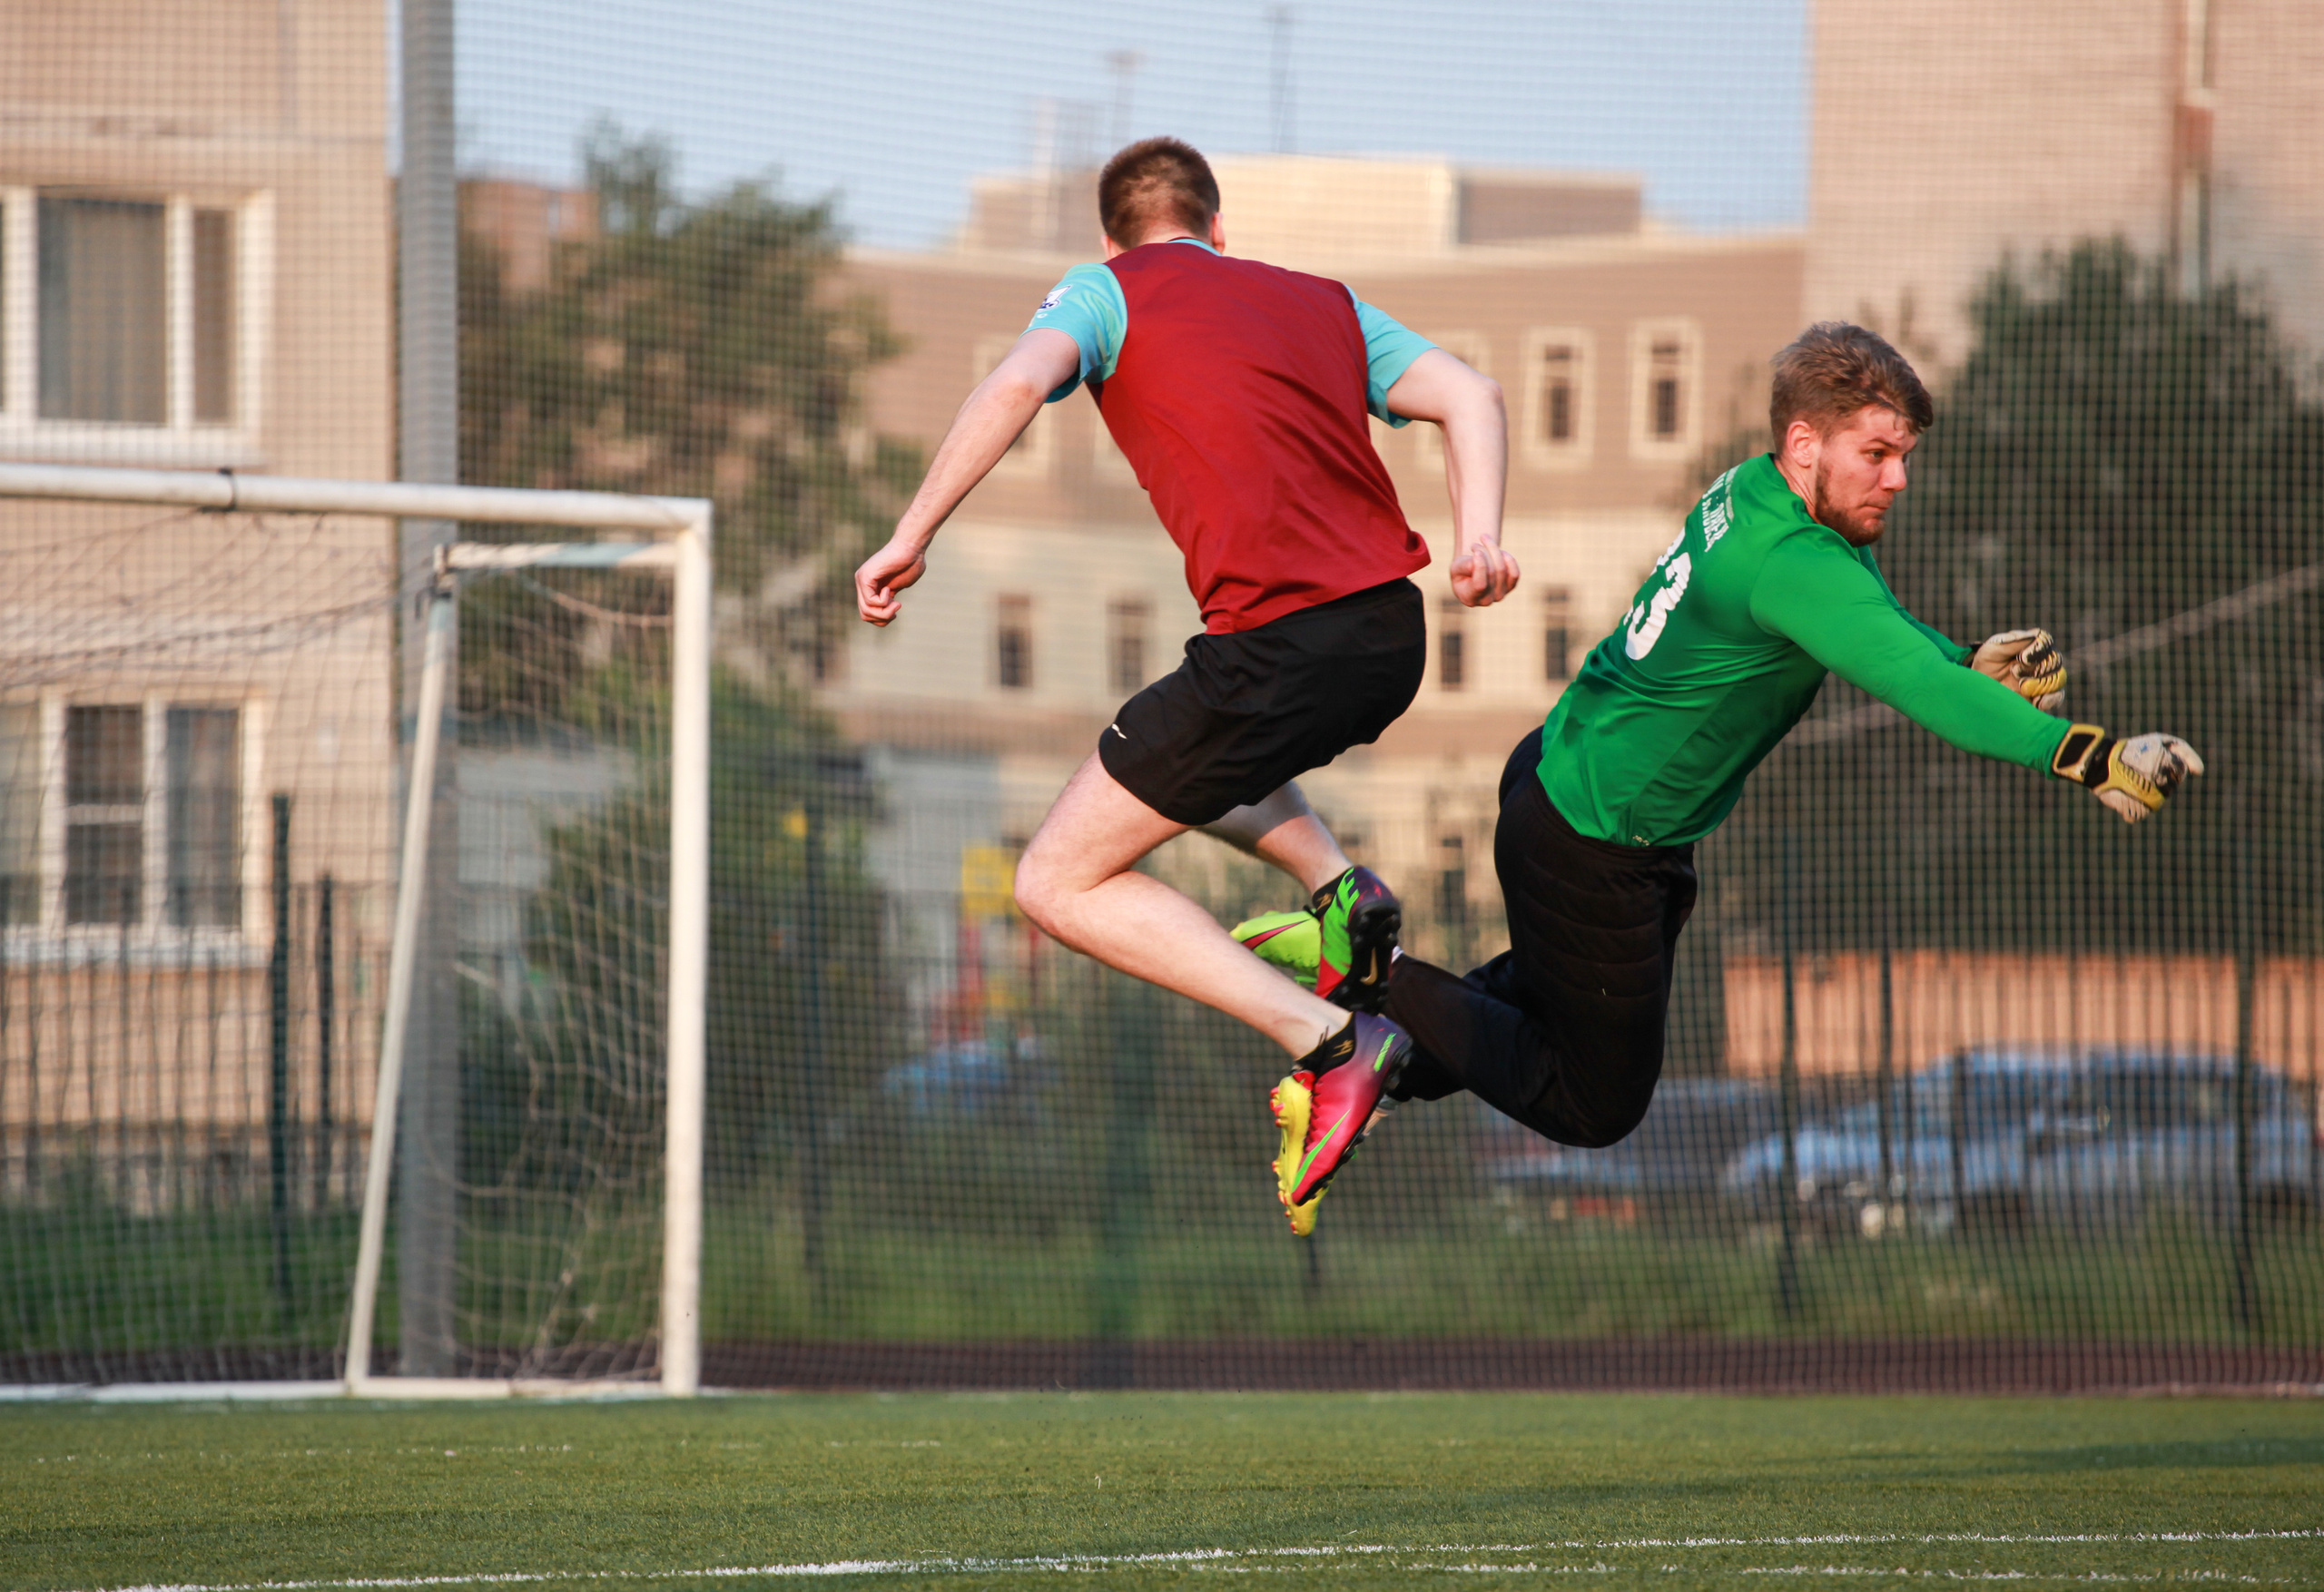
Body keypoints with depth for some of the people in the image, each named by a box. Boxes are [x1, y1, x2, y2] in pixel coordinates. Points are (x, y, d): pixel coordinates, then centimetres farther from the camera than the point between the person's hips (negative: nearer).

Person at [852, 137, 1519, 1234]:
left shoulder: (1108, 291, 8)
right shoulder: (1326, 304, 23)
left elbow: (1018, 383, -12)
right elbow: (1468, 397, 7)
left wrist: (911, 538, -10)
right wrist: (1478, 534, -7)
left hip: (1281, 643, -7)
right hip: (1393, 637, 7)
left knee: (1059, 883, 3)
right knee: (1189, 737, 37)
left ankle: (1327, 1039, -9)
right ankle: (1339, 887, 12)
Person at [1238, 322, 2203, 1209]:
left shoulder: (1755, 494, -1)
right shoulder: (1791, 565, -32)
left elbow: (1891, 639, 9)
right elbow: (1916, 687, -42)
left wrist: (1974, 665, -12)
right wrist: (2086, 757, -49)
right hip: (1590, 855, -10)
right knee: (1595, 1109, 7)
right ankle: (1383, 987, 6)